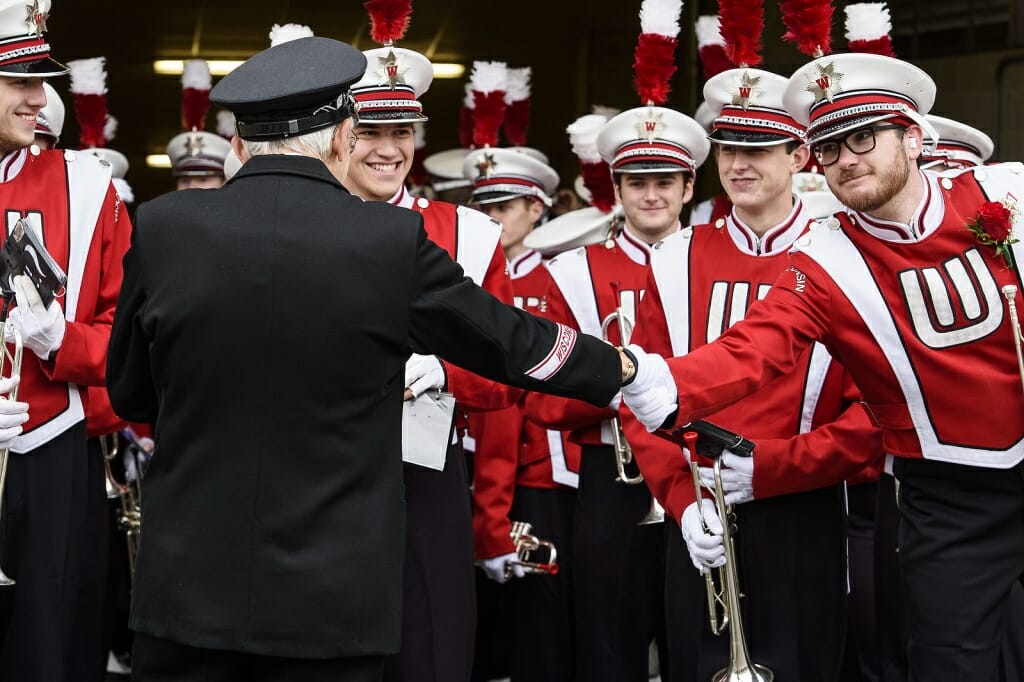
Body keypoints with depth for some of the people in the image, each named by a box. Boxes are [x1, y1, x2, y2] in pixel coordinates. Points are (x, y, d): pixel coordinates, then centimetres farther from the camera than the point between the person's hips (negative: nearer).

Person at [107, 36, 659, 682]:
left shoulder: (161, 228, -3)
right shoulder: (393, 240, -8)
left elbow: (129, 393, 8)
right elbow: (510, 338, 5)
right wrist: (621, 366, 23)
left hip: (189, 585, 2)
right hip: (330, 601, -2)